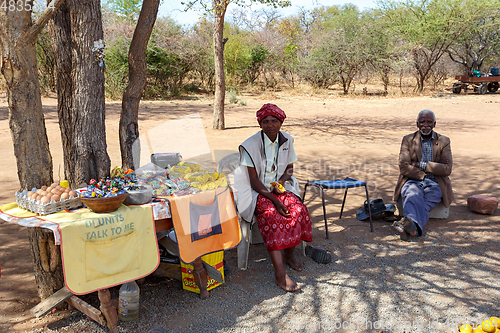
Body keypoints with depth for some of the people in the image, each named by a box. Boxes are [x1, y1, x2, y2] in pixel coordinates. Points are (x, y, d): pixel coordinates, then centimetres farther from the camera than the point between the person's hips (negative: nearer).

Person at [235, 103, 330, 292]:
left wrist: (282, 181, -9)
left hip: (279, 188, 5)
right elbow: (254, 181, -14)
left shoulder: (287, 140, 2)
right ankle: (280, 274, -34)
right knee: (272, 215, -33)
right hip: (257, 192, -5)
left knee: (298, 209, -23)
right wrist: (273, 199, -25)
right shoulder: (251, 145, -13)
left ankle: (289, 255, 1)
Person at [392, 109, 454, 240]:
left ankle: (408, 221, -61)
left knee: (431, 195, -35)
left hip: (435, 183, 1)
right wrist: (434, 167, -7)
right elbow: (404, 167, -3)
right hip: (412, 181, 0)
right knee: (413, 195, -36)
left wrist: (420, 165, -8)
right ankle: (414, 227, -63)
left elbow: (447, 169, -2)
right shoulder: (408, 140, 9)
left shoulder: (444, 141, 10)